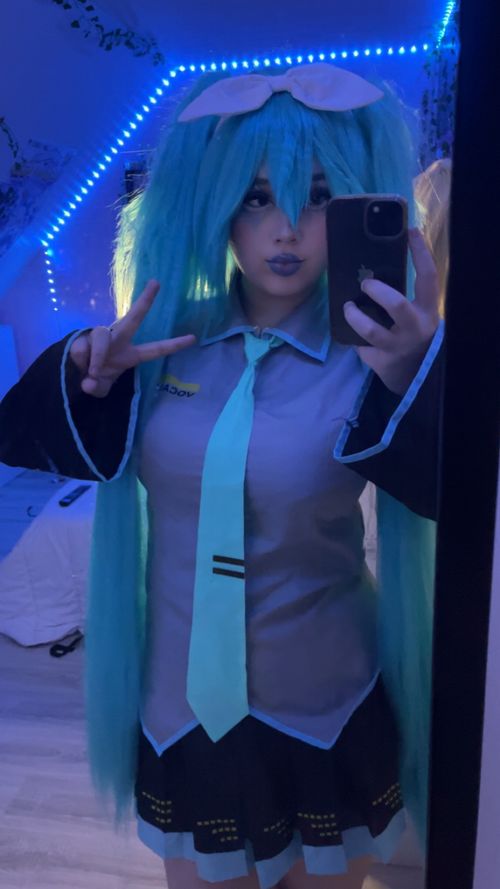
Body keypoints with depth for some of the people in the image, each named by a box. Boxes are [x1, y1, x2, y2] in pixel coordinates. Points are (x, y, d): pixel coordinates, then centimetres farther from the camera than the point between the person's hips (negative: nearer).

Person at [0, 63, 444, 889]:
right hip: (184, 714, 2)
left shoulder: (372, 348, -14)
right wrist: (90, 374, -22)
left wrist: (414, 377, -45)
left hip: (329, 724, -2)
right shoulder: (167, 333, -5)